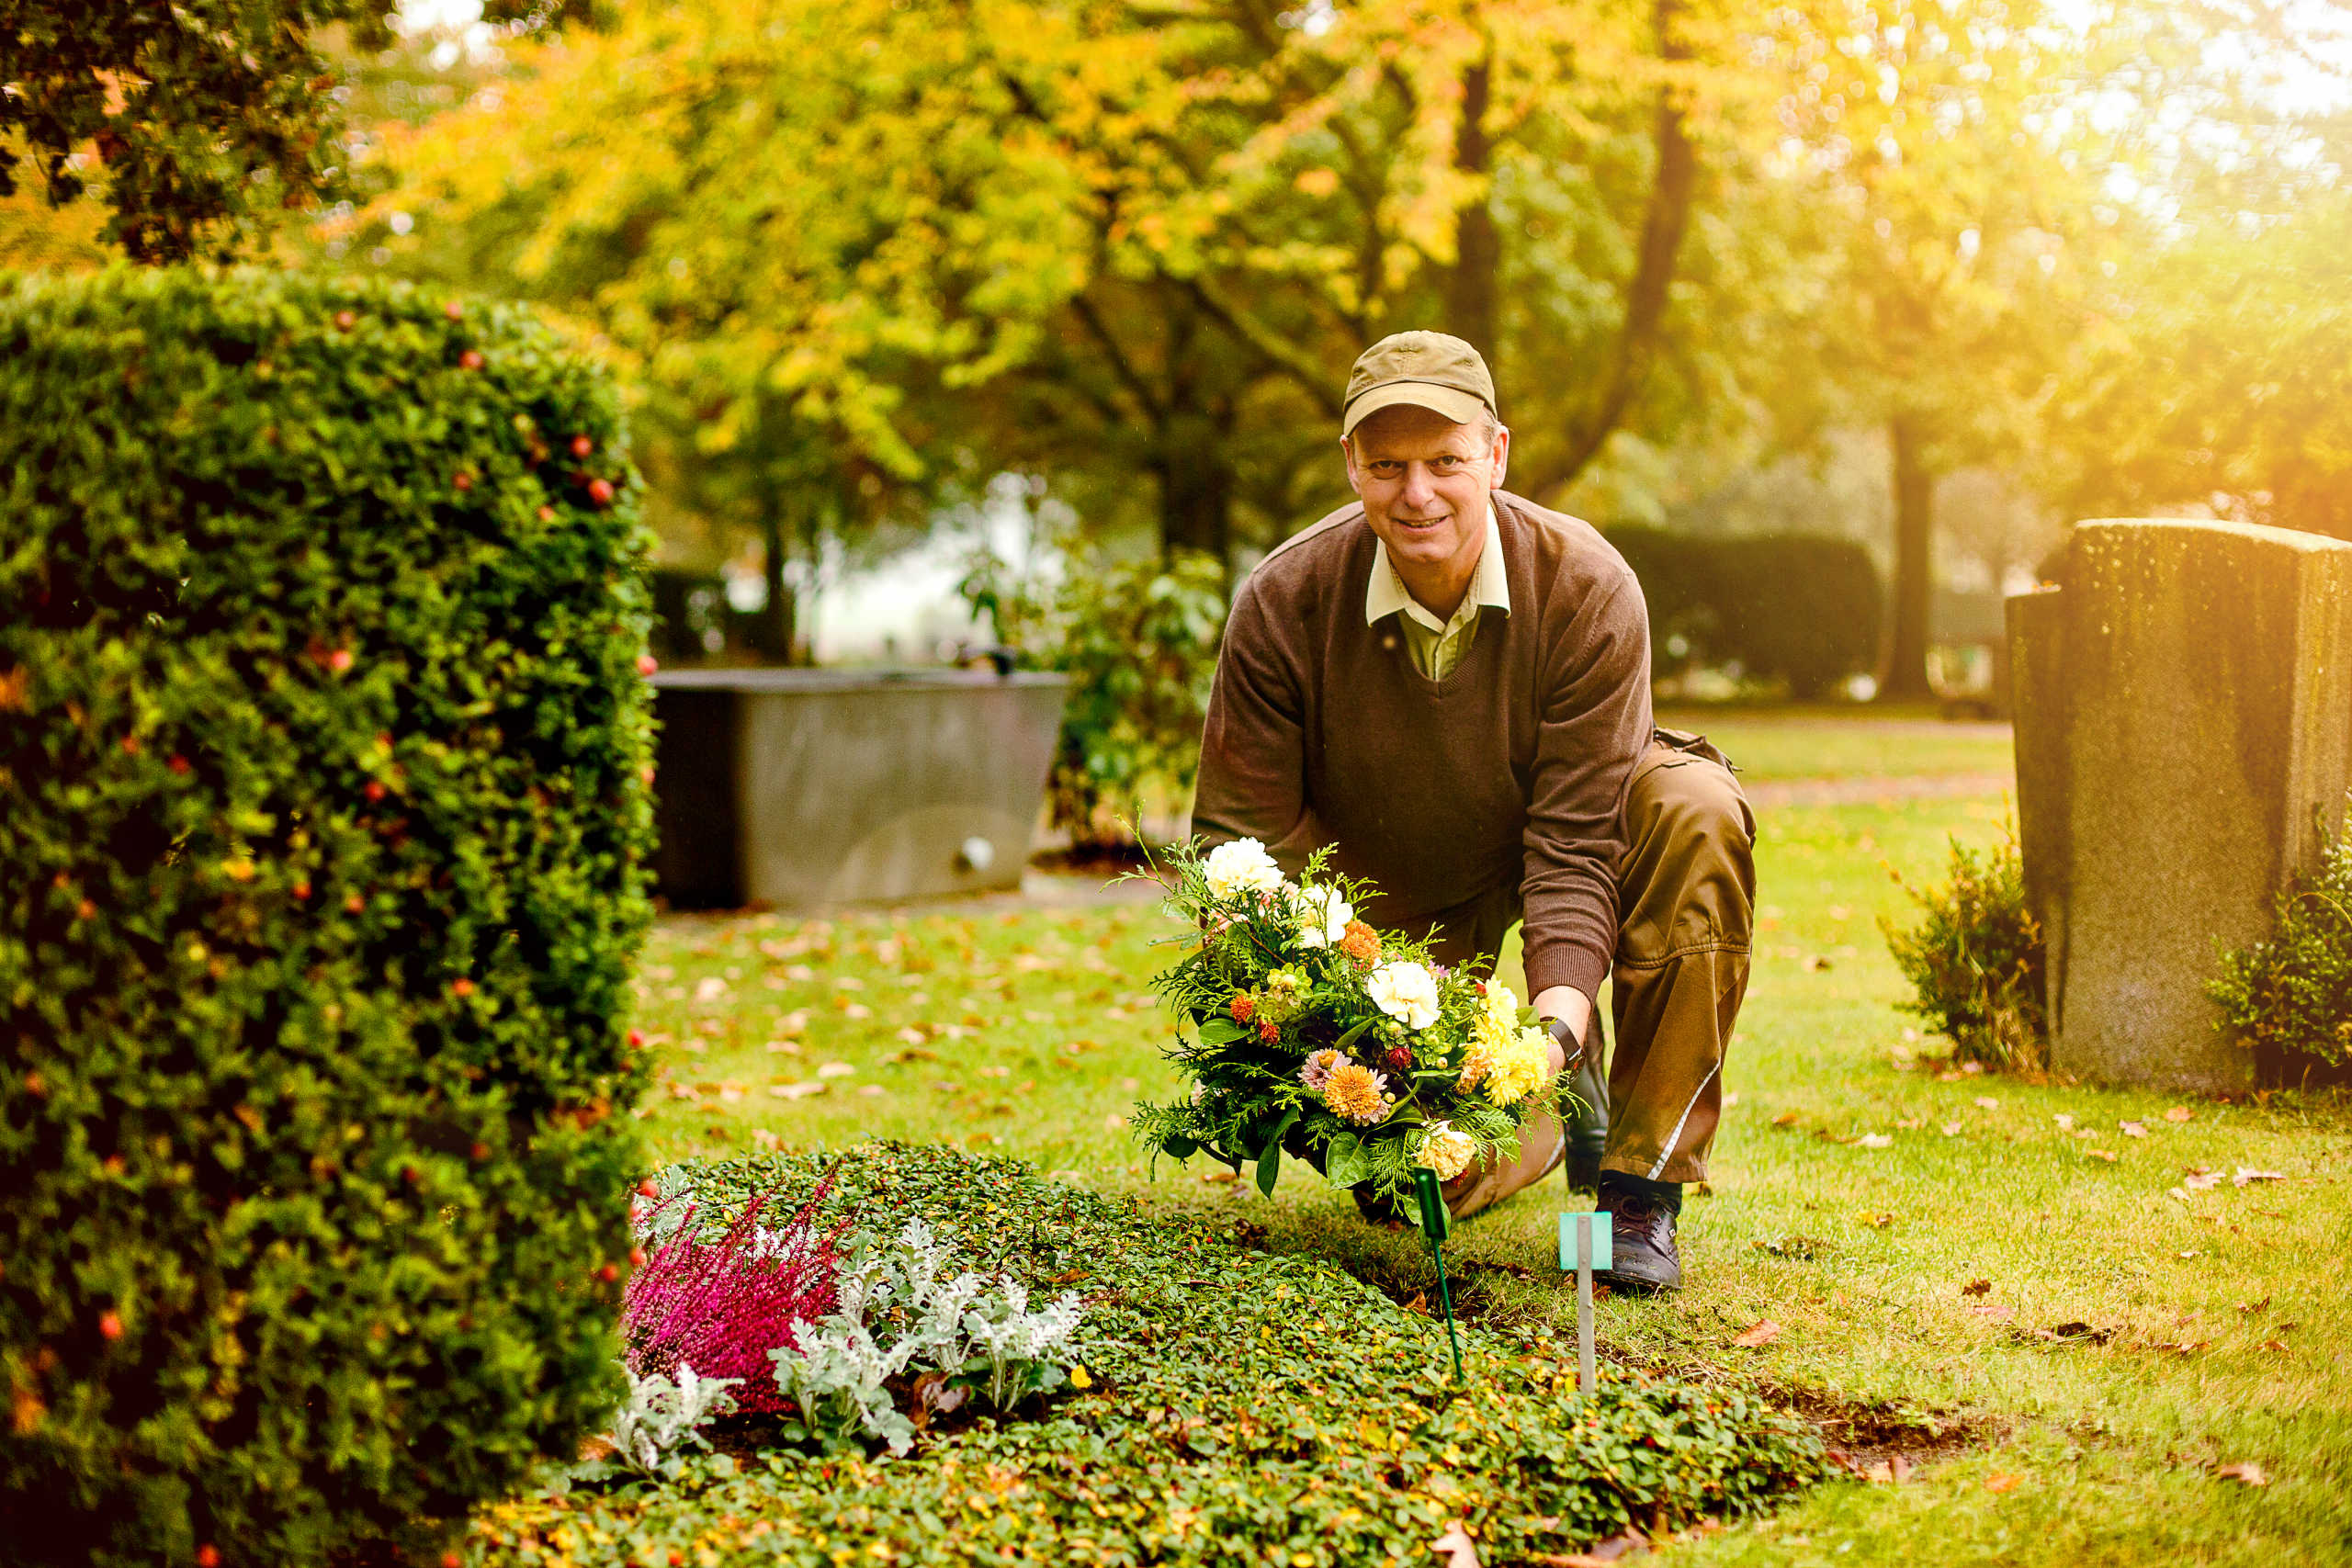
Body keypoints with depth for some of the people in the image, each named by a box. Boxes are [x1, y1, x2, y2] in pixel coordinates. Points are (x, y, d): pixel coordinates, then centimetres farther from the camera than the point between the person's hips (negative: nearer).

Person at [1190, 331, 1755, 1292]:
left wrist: (1561, 1009, -42)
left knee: (1698, 815, -34)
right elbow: (1240, 839, -18)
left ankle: (1641, 1180, -21)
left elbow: (1573, 837, -26)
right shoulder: (1285, 602, -23)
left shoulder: (1586, 588, -26)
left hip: (1547, 837, 0)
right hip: (1380, 889, 0)